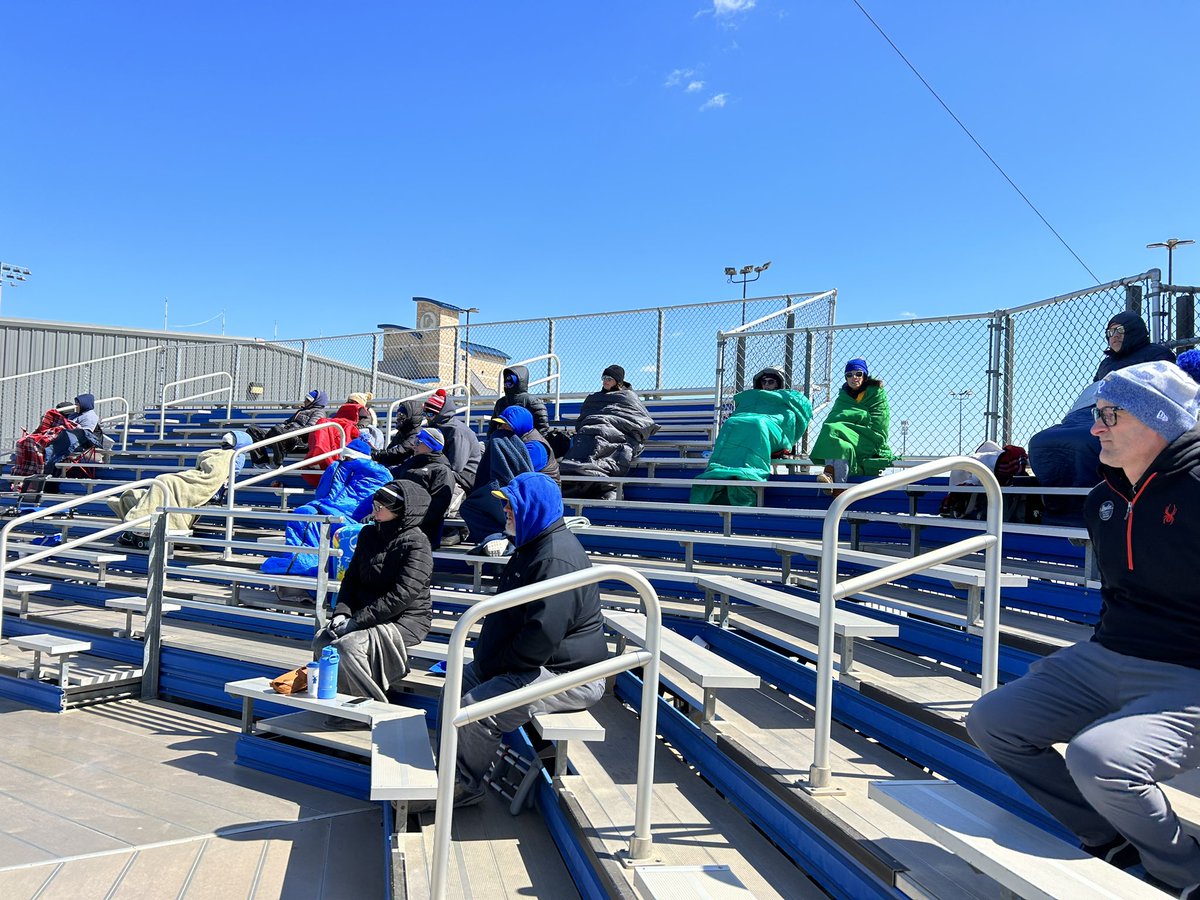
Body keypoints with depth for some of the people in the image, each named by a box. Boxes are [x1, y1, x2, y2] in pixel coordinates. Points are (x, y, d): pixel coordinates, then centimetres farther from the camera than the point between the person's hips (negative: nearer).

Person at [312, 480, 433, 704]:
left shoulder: (416, 544, -15)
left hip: (405, 621, -7)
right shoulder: (369, 534, 9)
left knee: (348, 645, -27)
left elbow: (401, 596, -21)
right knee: (321, 641, -14)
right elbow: (352, 577, 13)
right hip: (367, 616, 7)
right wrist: (342, 612, -5)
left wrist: (357, 620, -21)